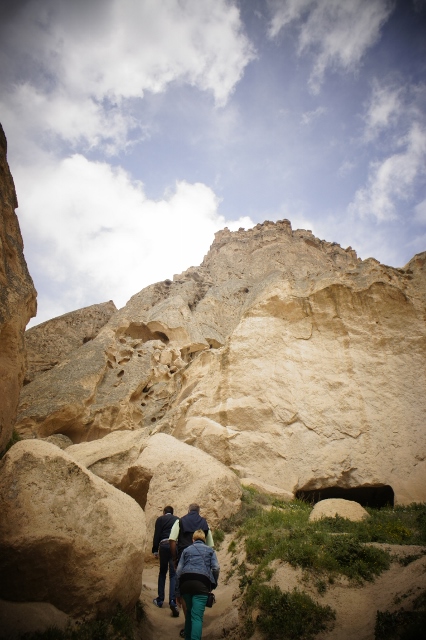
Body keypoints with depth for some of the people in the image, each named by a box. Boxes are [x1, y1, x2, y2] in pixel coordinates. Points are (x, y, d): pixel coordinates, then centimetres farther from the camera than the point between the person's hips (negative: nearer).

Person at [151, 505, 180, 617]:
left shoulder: (160, 519, 10)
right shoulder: (178, 520, 16)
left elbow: (157, 535, 2)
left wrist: (155, 550, 6)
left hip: (164, 546, -1)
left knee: (162, 572, 16)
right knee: (173, 574, 1)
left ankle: (160, 600, 21)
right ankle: (172, 601, -13)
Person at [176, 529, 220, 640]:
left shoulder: (186, 550, 25)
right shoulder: (210, 550, 20)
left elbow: (179, 570, 16)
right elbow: (216, 568, 6)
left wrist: (179, 588, 20)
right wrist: (213, 584, 17)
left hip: (185, 582, 3)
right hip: (202, 583, -3)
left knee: (189, 611, 24)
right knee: (197, 616, -7)